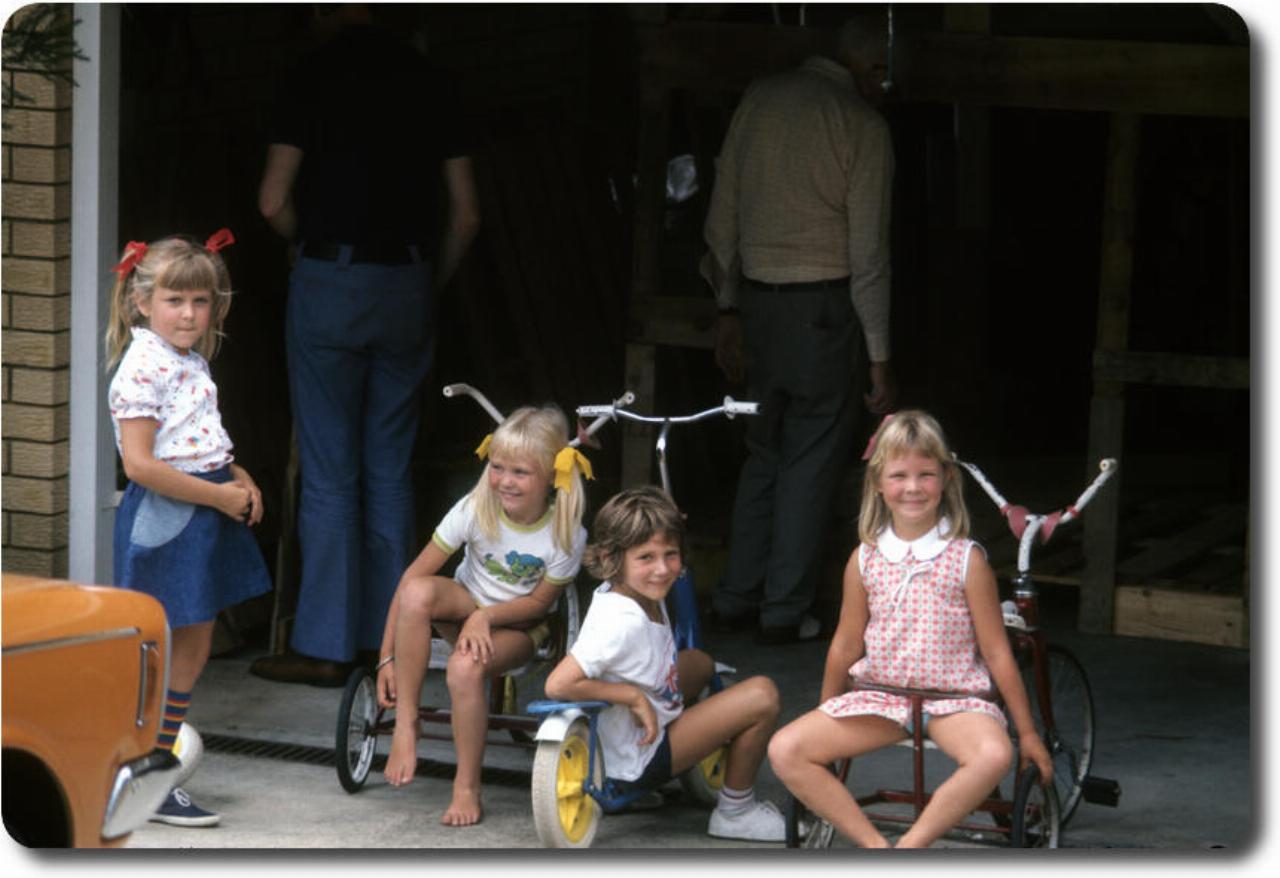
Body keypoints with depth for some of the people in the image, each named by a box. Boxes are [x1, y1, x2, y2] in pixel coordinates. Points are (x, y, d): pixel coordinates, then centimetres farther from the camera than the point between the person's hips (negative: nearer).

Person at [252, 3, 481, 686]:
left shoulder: (317, 73, -7)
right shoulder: (429, 81, 6)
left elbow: (274, 202, -10)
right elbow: (466, 214, 7)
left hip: (331, 279, -4)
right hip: (407, 283, 4)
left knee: (329, 475, -1)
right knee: (390, 471, 12)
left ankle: (325, 647, 0)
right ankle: (388, 635, 15)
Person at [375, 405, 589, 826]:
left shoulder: (567, 535, -20)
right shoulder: (475, 510, -18)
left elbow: (540, 602, -9)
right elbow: (413, 576, -17)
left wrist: (486, 617, -28)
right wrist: (388, 657, -20)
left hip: (519, 625, -2)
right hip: (466, 606, 2)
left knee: (465, 668, -36)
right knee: (419, 592, -34)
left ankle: (467, 788, -17)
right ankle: (405, 723, -25)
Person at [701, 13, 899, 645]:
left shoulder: (760, 99, 7)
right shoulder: (862, 126, -10)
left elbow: (722, 217, 11)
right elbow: (869, 254, -11)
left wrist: (729, 309, 19)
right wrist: (879, 357, -6)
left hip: (757, 301, 6)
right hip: (823, 307, -6)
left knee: (765, 451, 16)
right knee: (812, 461, 4)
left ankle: (737, 599, 18)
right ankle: (785, 611, 7)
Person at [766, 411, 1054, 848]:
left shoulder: (966, 559, -5)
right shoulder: (865, 560, 3)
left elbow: (997, 653, -1)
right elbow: (846, 646, 15)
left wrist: (1027, 733, 2)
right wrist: (826, 714, 22)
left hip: (953, 699, -3)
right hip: (879, 697, 3)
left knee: (994, 754, -37)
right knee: (785, 750, -18)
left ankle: (911, 846, -25)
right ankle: (874, 846, -15)